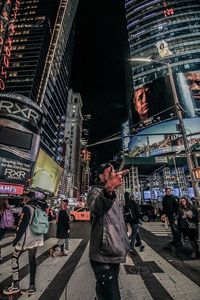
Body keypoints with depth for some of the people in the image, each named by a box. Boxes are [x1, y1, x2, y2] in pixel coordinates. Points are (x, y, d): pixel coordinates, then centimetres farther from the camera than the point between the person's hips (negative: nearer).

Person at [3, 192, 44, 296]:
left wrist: (16, 238, -12)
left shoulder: (27, 208, -14)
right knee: (32, 260, 14)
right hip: (36, 239, 7)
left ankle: (15, 285, 16)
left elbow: (23, 225, -20)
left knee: (14, 258, 14)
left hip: (26, 238, -7)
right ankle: (32, 286, 19)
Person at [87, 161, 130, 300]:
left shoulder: (114, 195, 13)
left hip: (115, 253, 9)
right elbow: (96, 207, -41)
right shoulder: (96, 191, -15)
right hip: (104, 256, -9)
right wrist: (108, 189, -60)